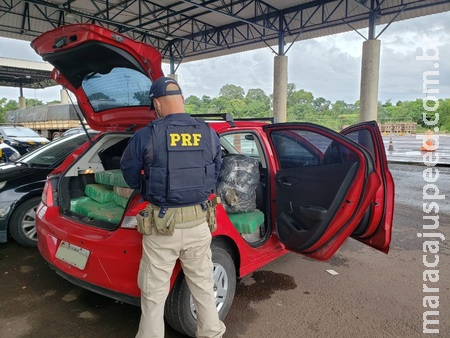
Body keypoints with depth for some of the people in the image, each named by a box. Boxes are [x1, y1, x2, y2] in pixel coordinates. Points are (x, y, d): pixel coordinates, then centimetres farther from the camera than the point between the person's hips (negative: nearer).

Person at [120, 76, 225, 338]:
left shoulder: (147, 135, -10)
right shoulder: (209, 133, 0)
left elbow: (129, 173, 3)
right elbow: (217, 172, 11)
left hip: (163, 224, -3)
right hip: (198, 221, 4)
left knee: (154, 291, 13)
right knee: (203, 282, 21)